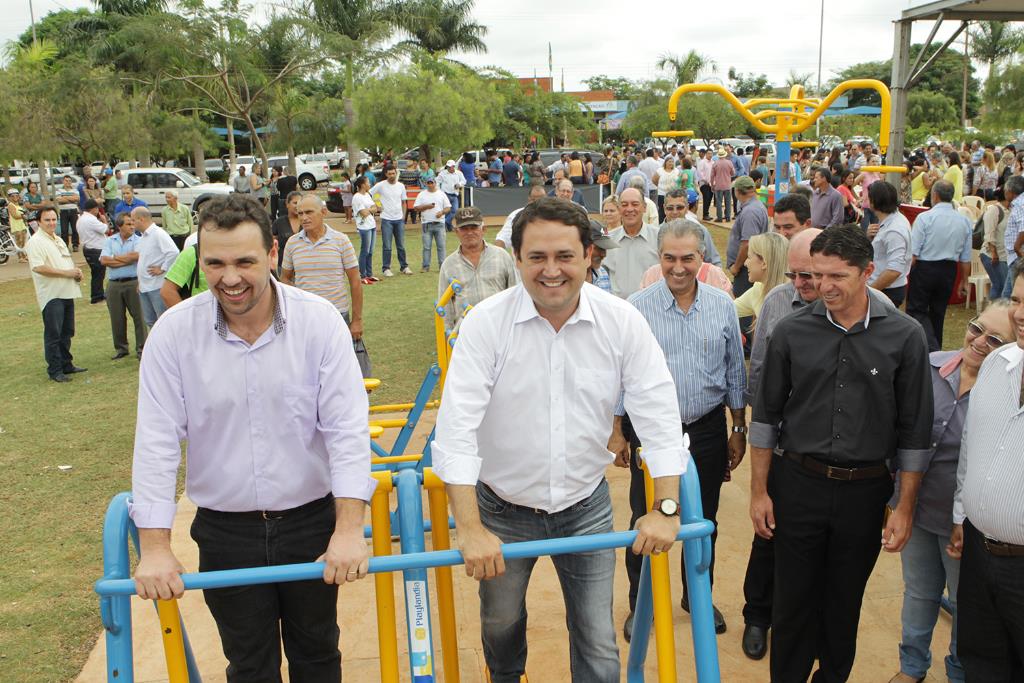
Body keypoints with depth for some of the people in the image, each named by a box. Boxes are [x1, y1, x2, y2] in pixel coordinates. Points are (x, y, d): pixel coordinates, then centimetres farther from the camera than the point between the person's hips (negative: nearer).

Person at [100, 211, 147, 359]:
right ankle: (121, 348, 23)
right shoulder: (110, 241, 9)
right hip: (114, 284, 3)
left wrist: (115, 257, -5)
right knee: (117, 318, 10)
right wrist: (127, 260, -8)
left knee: (138, 316, -2)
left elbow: (135, 256, -18)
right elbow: (103, 260, -4)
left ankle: (141, 348, 7)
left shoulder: (138, 240, 0)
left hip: (133, 283, -3)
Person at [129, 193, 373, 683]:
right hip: (225, 530, 1)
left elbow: (346, 428, -16)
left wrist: (349, 529, -22)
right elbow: (157, 441, -8)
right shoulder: (174, 332, -10)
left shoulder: (319, 320, -13)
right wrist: (154, 546, -11)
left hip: (312, 520, 0)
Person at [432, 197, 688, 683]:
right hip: (504, 506, 0)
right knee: (501, 622, 23)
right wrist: (470, 529, -26)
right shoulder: (486, 323, -18)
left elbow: (658, 414, -10)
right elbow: (456, 427, -21)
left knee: (597, 641, 7)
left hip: (586, 505, 0)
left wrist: (665, 507, -16)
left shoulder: (622, 322, -13)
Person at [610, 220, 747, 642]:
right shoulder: (636, 308, -8)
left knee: (704, 521, 16)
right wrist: (617, 433, -2)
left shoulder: (723, 306, 0)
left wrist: (739, 430, 8)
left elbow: (735, 373, 8)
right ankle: (640, 604, 27)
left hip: (707, 430, 3)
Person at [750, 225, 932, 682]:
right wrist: (758, 490, 1)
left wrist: (905, 507, -1)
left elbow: (913, 430, -1)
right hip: (799, 485, 0)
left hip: (865, 490, 0)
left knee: (844, 602, 16)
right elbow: (766, 415, 2)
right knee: (793, 599, 9)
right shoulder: (791, 332, -5)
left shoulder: (904, 336, -6)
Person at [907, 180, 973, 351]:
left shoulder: (925, 217, -12)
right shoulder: (964, 221, 3)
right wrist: (964, 281, 17)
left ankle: (932, 348, -19)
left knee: (917, 310, 1)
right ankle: (936, 353, 25)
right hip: (949, 272, 5)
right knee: (938, 312, 16)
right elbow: (966, 258, 8)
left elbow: (913, 252, -14)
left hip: (924, 268, -5)